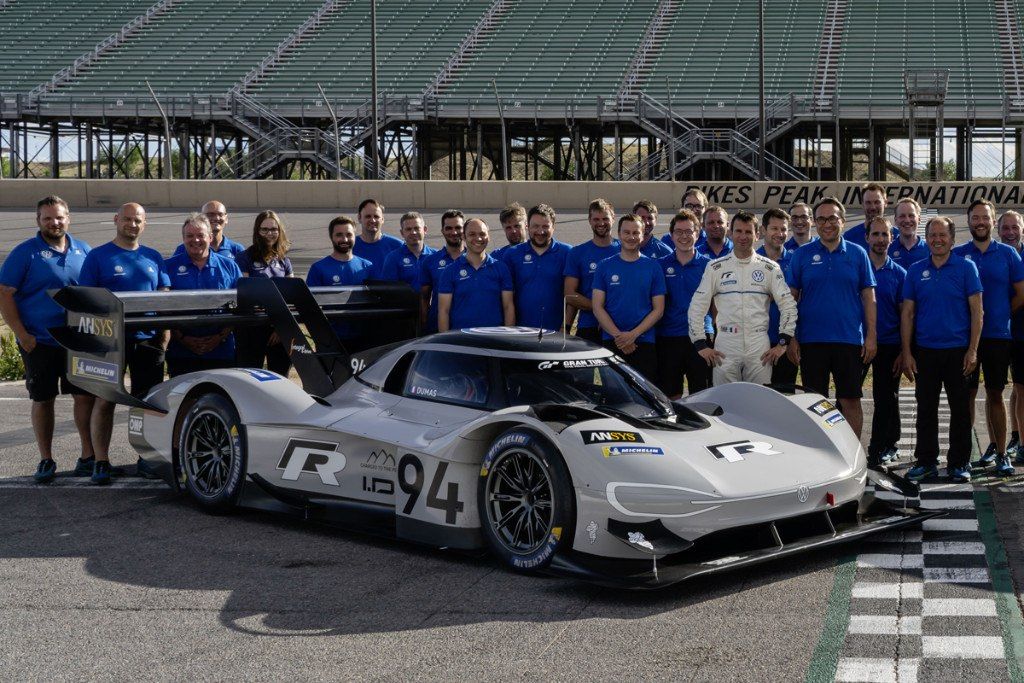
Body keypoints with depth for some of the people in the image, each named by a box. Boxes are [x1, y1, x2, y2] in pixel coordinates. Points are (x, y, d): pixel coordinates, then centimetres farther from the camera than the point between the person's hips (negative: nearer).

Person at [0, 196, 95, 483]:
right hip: (39, 341, -3)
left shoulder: (83, 251, 8)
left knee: (85, 395, 1)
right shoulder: (25, 253, -4)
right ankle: (46, 460, 15)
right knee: (43, 400, 5)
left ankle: (88, 455, 13)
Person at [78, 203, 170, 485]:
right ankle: (101, 462, 4)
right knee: (104, 400, -1)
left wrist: (164, 336, 3)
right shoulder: (97, 256, 0)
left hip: (147, 339, 3)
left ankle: (146, 459, 15)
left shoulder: (153, 257, 11)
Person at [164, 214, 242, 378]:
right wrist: (182, 338, -10)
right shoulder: (170, 266, 5)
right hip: (181, 352, -1)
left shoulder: (229, 266, 9)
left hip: (221, 351, 1)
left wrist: (221, 337, -7)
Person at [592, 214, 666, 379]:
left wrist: (633, 334, -10)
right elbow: (597, 307, 2)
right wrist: (618, 335, -11)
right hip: (611, 343, 0)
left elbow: (658, 309, 3)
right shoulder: (605, 266, 7)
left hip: (644, 343, 0)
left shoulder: (653, 267, 6)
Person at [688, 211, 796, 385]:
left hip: (760, 349, 0)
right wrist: (701, 345, -1)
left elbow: (788, 305, 7)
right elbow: (697, 307, 6)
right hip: (725, 347, 0)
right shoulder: (715, 268, 6)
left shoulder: (770, 268, 7)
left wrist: (783, 343, -1)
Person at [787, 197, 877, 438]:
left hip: (849, 339, 0)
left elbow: (868, 297, 6)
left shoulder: (857, 254, 6)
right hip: (811, 341, 0)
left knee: (850, 401, 2)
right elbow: (791, 298, 5)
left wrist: (871, 335, -2)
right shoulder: (802, 255, 5)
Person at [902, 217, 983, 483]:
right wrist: (906, 353, 0)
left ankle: (959, 463, 12)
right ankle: (926, 461, 17)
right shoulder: (915, 271, 6)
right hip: (925, 351, 2)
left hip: (958, 350, -2)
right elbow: (907, 313, 7)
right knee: (926, 408, 7)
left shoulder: (966, 268, 0)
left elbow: (976, 311, -2)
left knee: (960, 408, 4)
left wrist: (972, 350, -9)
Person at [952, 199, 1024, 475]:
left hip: (997, 335, 0)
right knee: (967, 393, 4)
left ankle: (1000, 452, 11)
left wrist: (999, 315, 5)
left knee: (995, 394, 5)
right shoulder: (958, 254, 3)